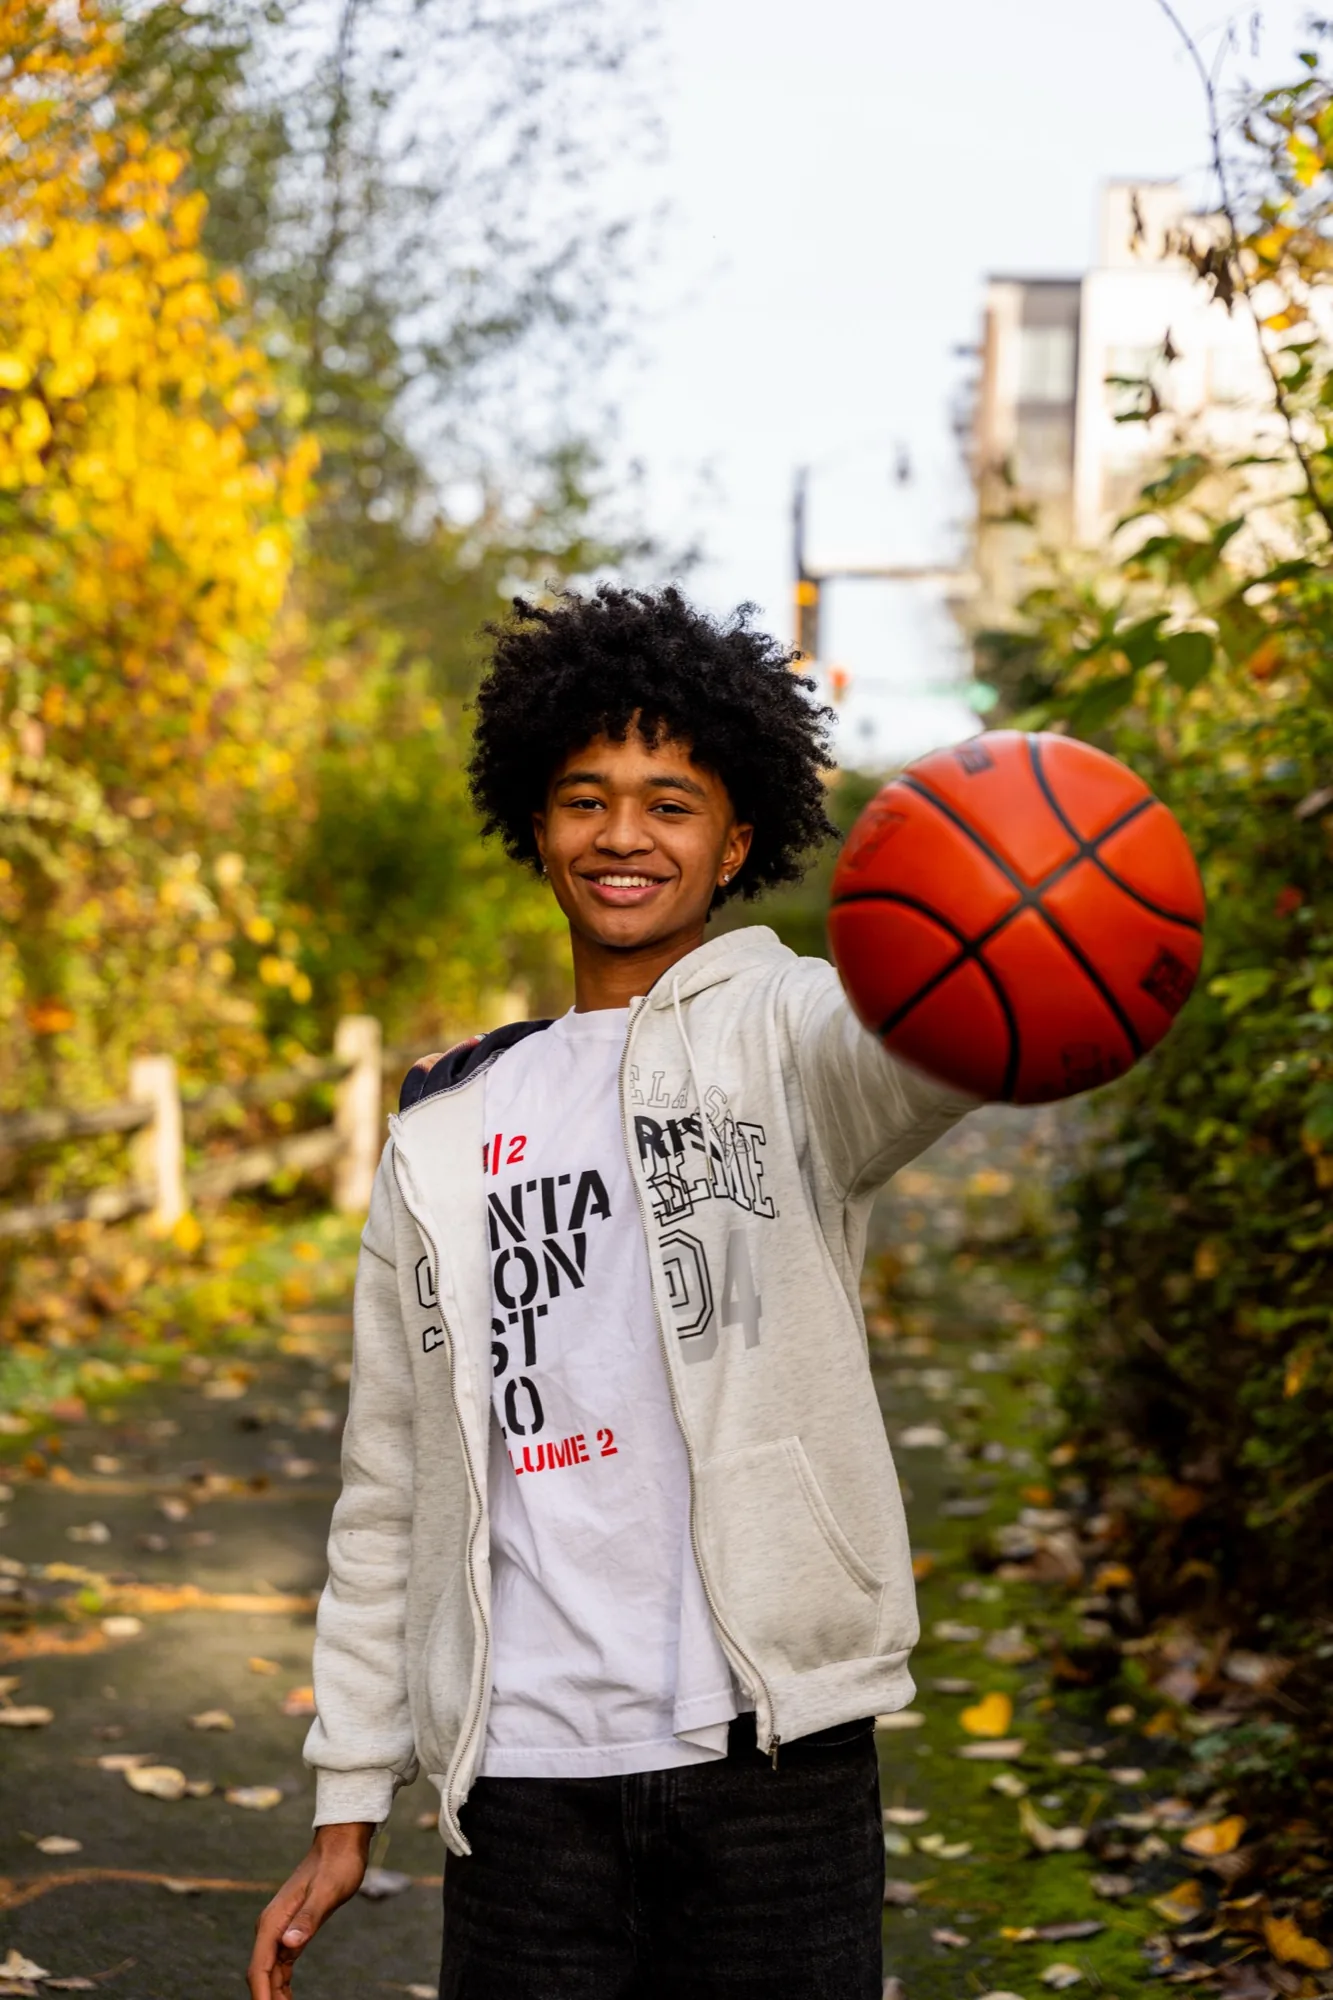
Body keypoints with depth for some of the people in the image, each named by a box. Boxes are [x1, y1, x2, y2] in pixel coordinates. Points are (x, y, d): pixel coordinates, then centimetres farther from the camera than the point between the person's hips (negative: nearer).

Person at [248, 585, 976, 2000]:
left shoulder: (787, 1039, 1)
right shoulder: (446, 1134, 13)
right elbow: (390, 1488, 16)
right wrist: (348, 1801, 13)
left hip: (771, 1755, -3)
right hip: (522, 1774, 3)